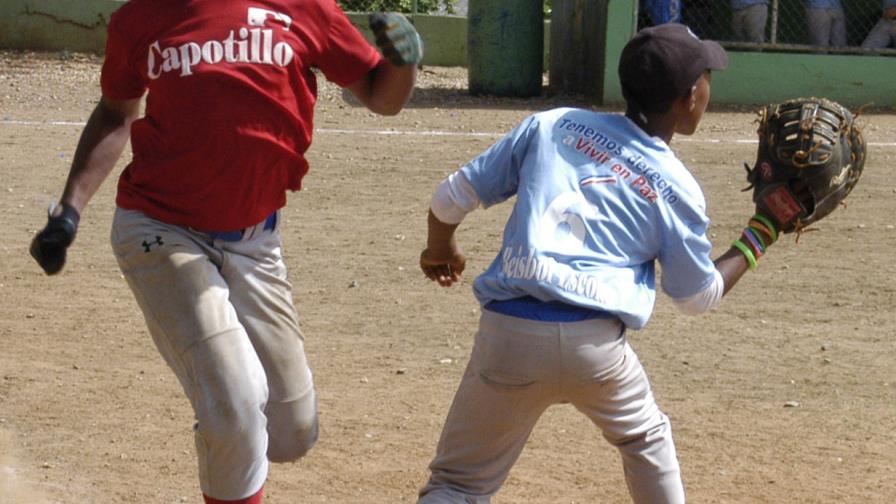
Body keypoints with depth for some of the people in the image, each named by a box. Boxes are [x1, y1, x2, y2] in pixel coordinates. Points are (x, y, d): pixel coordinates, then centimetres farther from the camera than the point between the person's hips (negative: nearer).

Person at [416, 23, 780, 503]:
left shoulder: (551, 125, 10)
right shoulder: (676, 190, 6)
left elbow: (452, 197, 13)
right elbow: (698, 295, 19)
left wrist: (440, 251, 35)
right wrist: (761, 233, 29)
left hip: (508, 336, 0)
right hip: (596, 344, 0)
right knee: (646, 438, 31)